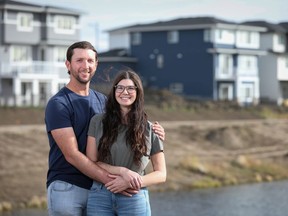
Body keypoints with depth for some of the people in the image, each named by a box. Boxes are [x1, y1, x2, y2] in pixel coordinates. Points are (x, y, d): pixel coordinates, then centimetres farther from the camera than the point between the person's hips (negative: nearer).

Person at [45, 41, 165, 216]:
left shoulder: (102, 101, 11)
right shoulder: (58, 104, -8)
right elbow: (72, 155, -15)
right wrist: (111, 181, -21)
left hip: (97, 188, 6)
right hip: (67, 188, -6)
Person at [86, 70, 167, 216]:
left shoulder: (149, 129, 3)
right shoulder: (98, 122, 3)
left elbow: (161, 174, 4)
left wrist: (129, 183, -11)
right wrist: (122, 171, -15)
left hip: (135, 199, 0)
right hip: (100, 197, 0)